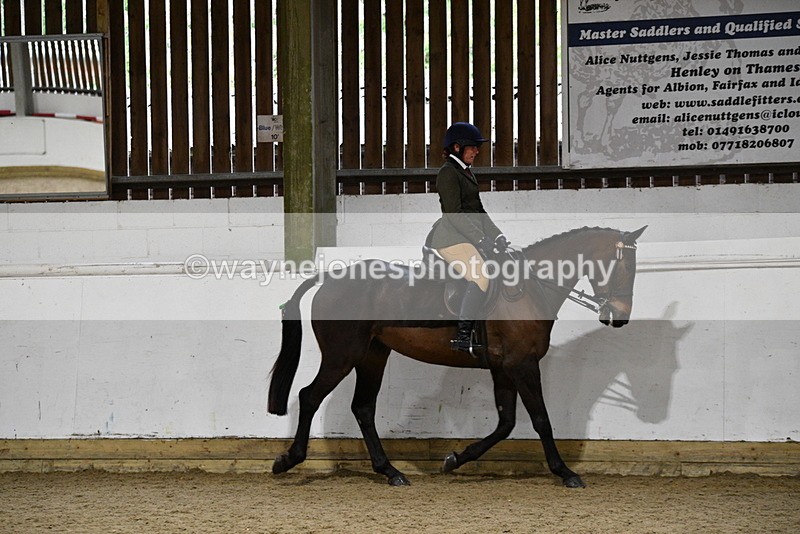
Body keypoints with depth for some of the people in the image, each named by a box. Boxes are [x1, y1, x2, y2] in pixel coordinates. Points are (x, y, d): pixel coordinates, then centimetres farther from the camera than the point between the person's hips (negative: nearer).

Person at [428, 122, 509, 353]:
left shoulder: (467, 172, 21)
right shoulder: (448, 172, -9)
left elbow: (478, 210, 22)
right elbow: (454, 213, -19)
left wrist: (497, 235, 9)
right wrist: (481, 239, -24)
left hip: (471, 236, 10)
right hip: (452, 237, -10)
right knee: (480, 276, -27)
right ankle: (462, 336, -27)